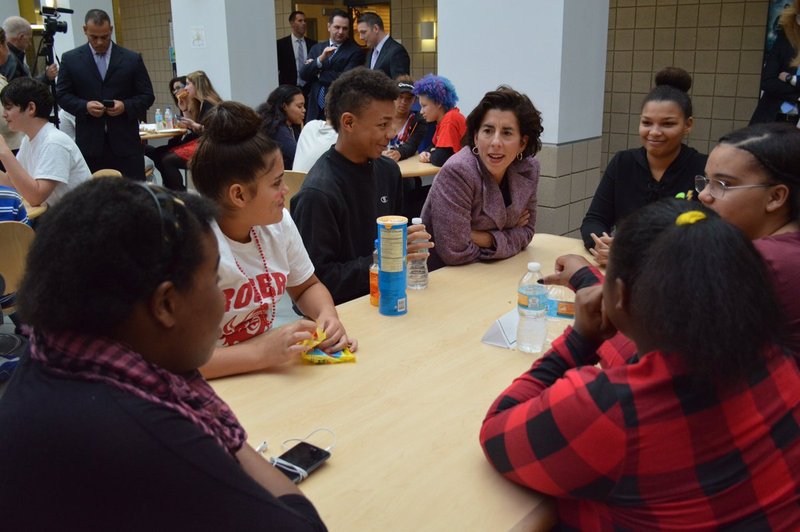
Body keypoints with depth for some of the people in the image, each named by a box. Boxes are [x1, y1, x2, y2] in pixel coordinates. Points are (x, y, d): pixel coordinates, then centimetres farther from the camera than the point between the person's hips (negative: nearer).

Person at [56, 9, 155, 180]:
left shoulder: (132, 59, 6)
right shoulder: (71, 59, 7)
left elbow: (147, 96, 6)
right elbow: (62, 95, 7)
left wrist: (125, 106, -13)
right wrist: (85, 106, -13)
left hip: (125, 142, 0)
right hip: (89, 143, 0)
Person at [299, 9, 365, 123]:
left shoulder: (355, 51, -4)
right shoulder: (316, 48, 11)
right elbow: (303, 75, 3)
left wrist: (318, 73, -3)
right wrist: (320, 59, -14)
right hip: (315, 109, 4)